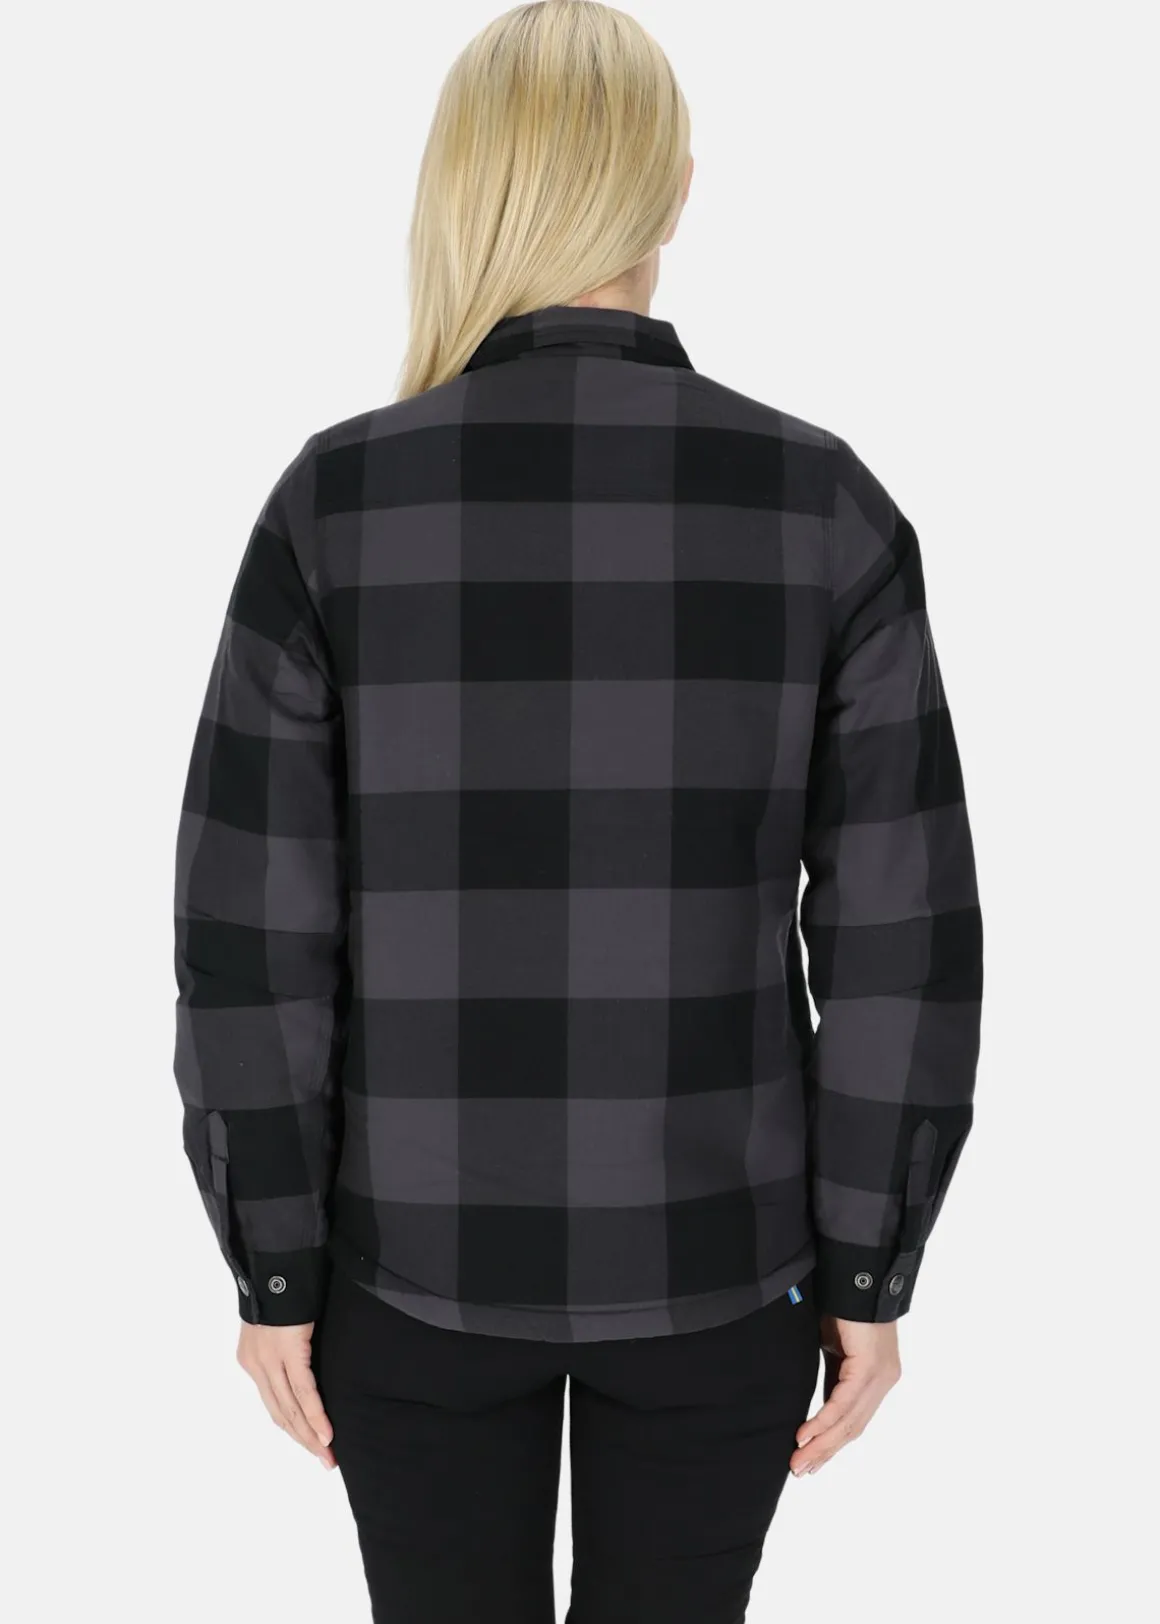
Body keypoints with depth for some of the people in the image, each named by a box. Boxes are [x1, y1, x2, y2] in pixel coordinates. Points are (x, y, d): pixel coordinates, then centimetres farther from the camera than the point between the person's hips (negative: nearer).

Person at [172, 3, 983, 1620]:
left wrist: (270, 1265, 1)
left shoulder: (334, 501, -13)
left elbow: (252, 932, -11)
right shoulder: (828, 504, -11)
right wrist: (872, 1267, 1)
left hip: (418, 1245, 0)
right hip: (715, 1246, 1)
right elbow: (900, 936, -10)